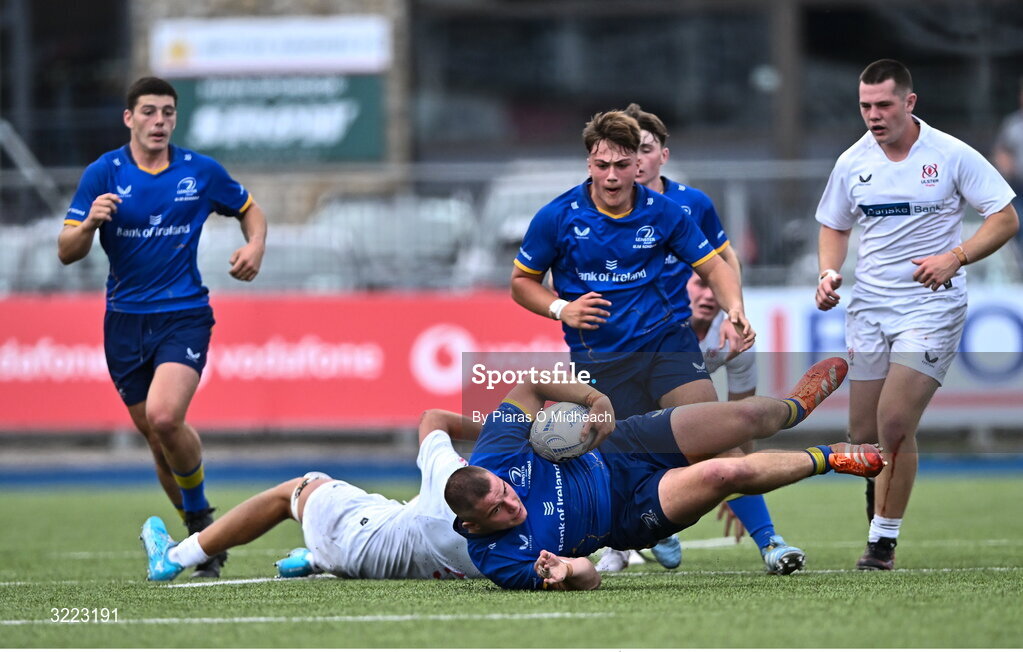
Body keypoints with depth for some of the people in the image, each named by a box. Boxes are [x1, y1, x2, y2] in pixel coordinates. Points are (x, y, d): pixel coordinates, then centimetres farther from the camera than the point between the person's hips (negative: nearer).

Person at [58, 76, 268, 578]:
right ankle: (201, 536, 25)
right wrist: (89, 222, -26)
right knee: (157, 438, 8)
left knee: (164, 417, -24)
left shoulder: (201, 172, 0)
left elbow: (250, 211, 17)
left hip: (184, 315, -2)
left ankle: (199, 510, 0)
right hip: (125, 322, 2)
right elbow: (67, 252, -4)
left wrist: (255, 248, -4)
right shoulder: (103, 174, -2)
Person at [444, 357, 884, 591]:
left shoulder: (493, 458, -22)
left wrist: (593, 398, -21)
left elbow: (532, 382, -9)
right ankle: (824, 459, 12)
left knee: (746, 416, -1)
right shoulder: (497, 559, -29)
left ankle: (795, 406, 44)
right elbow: (589, 579, -24)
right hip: (630, 516, -4)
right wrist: (569, 572, -48)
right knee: (724, 474, -24)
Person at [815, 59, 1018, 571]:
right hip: (870, 307, 4)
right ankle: (878, 518, 30)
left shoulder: (952, 156, -8)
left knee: (895, 423, -16)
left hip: (932, 304, -4)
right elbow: (834, 227, 19)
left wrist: (955, 257, -18)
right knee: (863, 433, 3)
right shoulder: (852, 163, 4)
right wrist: (829, 273, -1)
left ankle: (884, 540, -6)